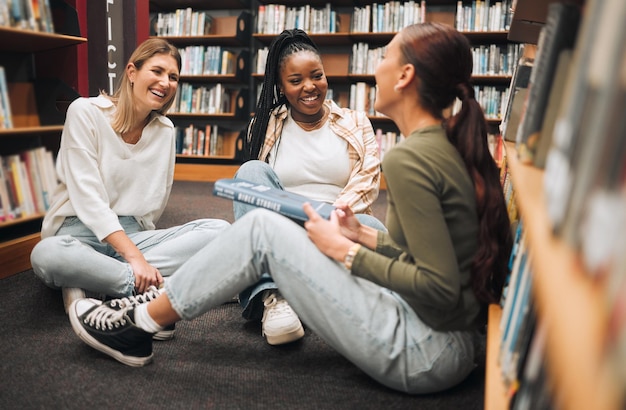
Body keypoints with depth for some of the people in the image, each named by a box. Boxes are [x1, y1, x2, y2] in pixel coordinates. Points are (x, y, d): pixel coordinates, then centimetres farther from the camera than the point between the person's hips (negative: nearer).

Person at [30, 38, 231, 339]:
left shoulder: (165, 130, 6)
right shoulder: (85, 112, -8)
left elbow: (153, 204, 9)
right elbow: (88, 196, -17)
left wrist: (138, 257, -4)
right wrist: (134, 256, -26)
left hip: (133, 234, 5)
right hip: (80, 233, -4)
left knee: (220, 230, -19)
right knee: (46, 255, -39)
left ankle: (88, 281, -24)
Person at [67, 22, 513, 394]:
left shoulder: (409, 159, -20)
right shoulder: (454, 146, 7)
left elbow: (440, 289, -23)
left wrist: (346, 252, -14)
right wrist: (365, 236, 7)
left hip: (428, 355, -8)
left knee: (263, 228, -9)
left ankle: (138, 326, 8)